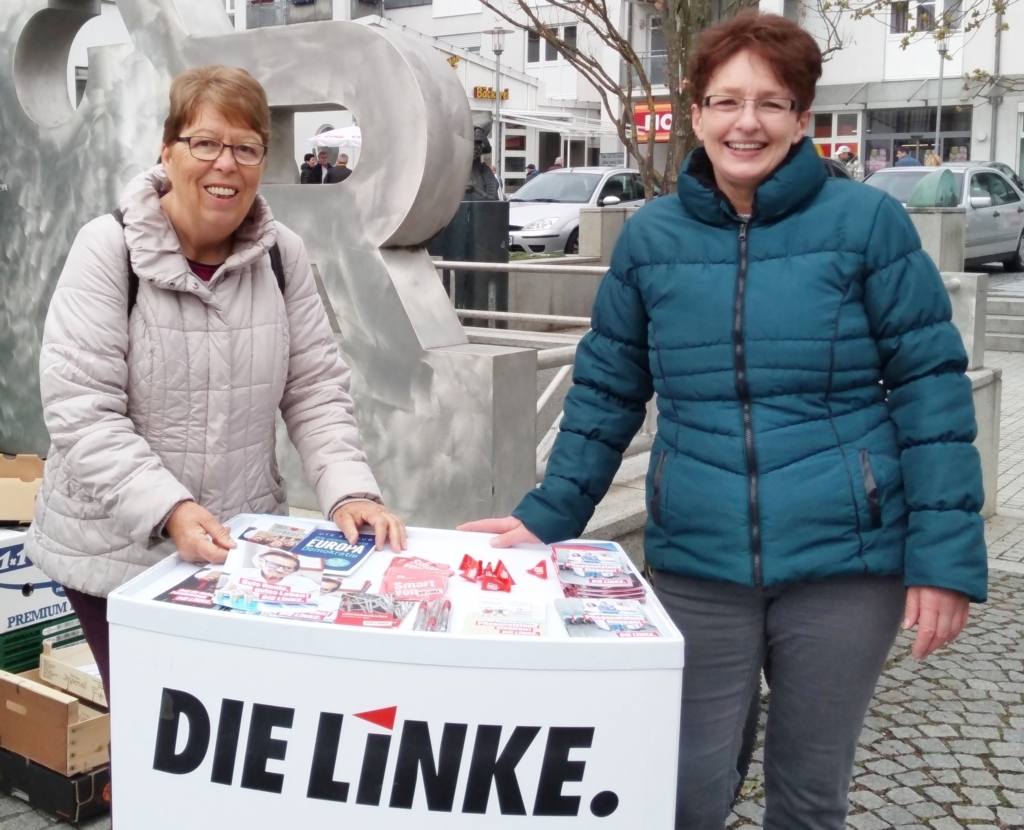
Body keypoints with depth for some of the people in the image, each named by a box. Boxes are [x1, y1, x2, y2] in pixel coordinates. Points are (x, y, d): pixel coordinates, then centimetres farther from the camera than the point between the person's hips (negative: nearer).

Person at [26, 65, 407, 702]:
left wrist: (351, 492, -14)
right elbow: (80, 411, -17)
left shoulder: (283, 255, 0)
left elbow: (318, 390, 2)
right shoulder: (109, 250, -11)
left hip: (247, 548, 3)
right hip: (118, 551, -3)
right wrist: (169, 511, -28)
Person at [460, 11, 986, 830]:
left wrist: (946, 555, -9)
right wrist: (548, 517, 2)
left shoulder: (867, 222, -5)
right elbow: (606, 393, 8)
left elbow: (930, 387, -5)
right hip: (697, 563, 1)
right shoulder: (650, 237, 2)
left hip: (844, 559, -1)